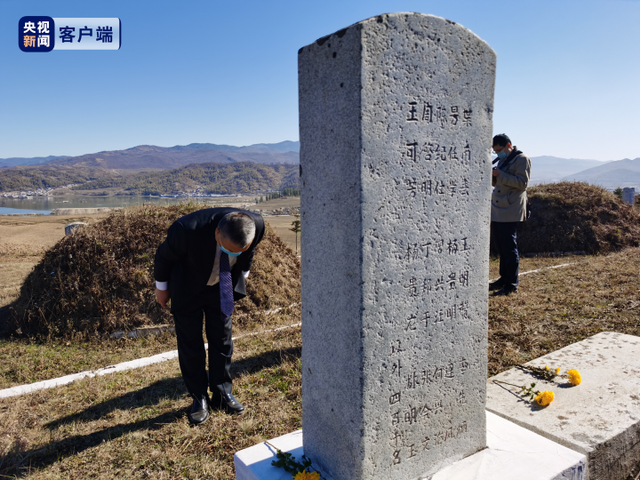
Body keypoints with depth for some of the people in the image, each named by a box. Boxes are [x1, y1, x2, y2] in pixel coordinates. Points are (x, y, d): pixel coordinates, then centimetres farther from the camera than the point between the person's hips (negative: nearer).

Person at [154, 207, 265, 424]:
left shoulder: (257, 224, -31)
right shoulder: (186, 229, -40)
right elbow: (164, 257, -16)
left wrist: (242, 275, 12)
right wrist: (161, 287, -1)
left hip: (222, 286, 3)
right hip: (187, 288, -2)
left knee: (222, 338, 9)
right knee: (190, 342, 2)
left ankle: (222, 392, 26)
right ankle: (199, 398, 20)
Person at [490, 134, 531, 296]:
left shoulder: (522, 159, -5)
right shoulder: (503, 160, 20)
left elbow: (522, 183, -15)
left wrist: (500, 175, -20)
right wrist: (492, 176, 1)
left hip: (510, 212, -8)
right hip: (497, 211, 8)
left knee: (509, 248, -6)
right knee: (501, 247, 13)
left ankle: (511, 285, 0)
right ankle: (504, 279, 24)